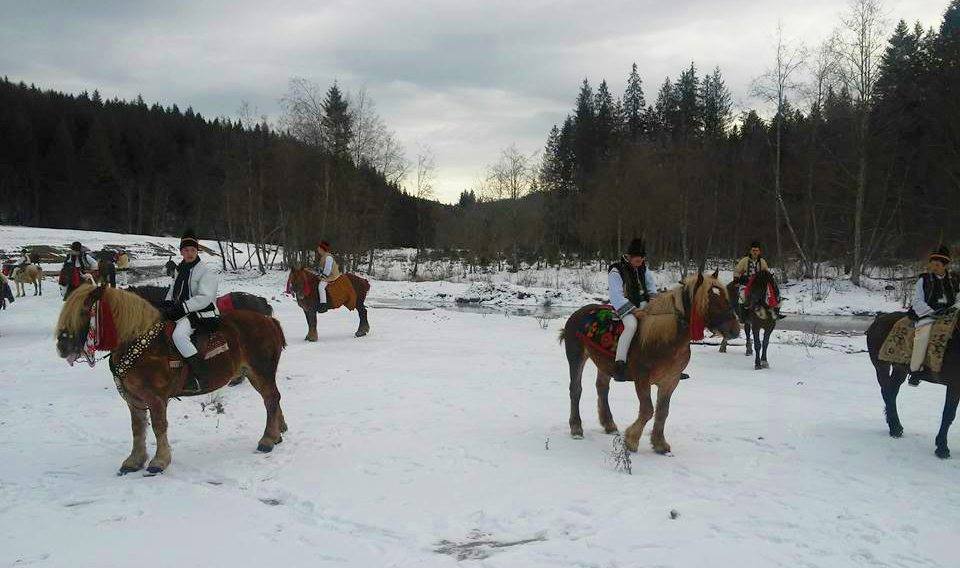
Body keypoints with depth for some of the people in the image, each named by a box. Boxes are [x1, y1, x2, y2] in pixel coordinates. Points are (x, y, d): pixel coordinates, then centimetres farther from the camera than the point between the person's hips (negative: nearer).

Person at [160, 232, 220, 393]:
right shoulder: (180, 270, 16)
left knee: (178, 334, -33)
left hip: (200, 314, -9)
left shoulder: (206, 272, -10)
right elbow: (173, 291, 25)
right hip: (181, 313, 10)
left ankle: (199, 376, -32)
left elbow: (204, 298, -20)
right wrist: (168, 304, 3)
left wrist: (181, 309, -26)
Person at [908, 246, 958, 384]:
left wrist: (952, 309, 2)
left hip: (947, 314, 4)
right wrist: (932, 311, -14)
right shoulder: (924, 279, 4)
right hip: (926, 315, -4)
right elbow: (917, 301, -1)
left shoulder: (952, 279, 15)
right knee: (923, 334, -31)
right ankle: (915, 369, -26)